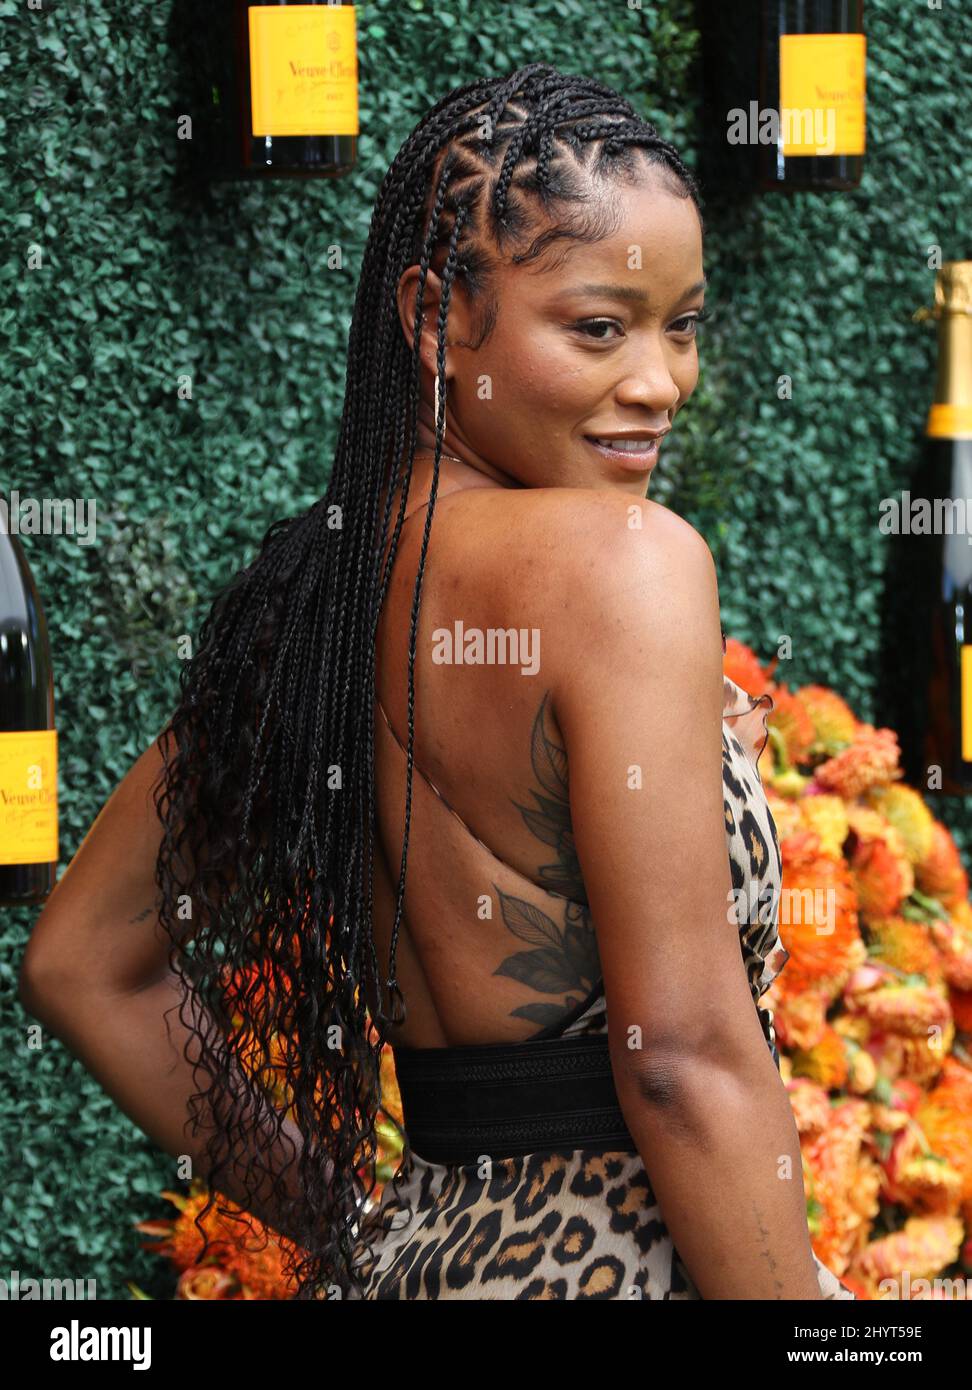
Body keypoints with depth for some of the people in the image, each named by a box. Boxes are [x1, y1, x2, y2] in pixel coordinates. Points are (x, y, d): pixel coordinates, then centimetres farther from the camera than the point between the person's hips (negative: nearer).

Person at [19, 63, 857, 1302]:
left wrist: (330, 1217, 13)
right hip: (619, 1260, -7)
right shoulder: (621, 558, -15)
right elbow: (686, 1052, -20)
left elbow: (81, 968, 12)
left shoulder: (305, 587, 7)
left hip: (422, 1247, 7)